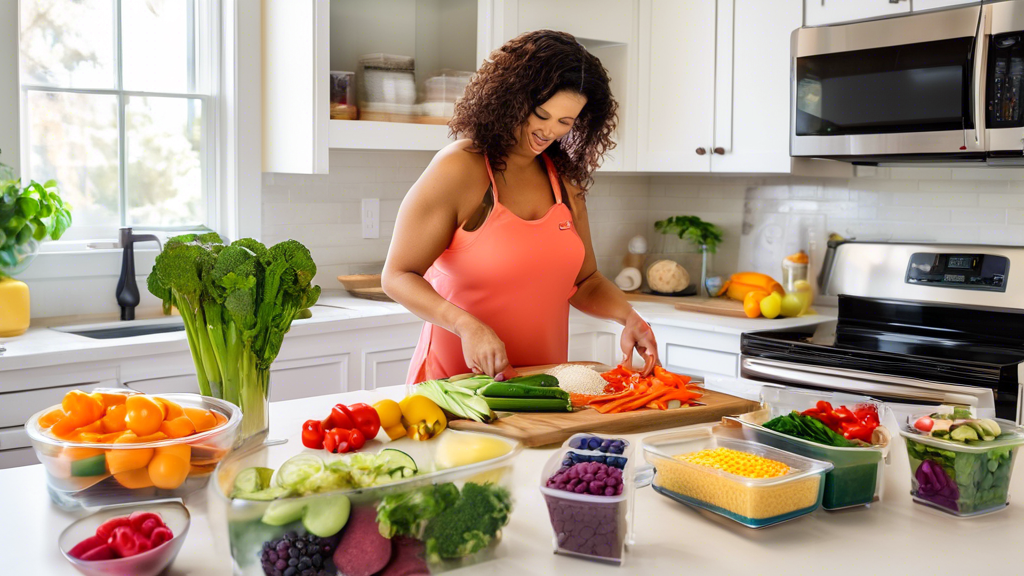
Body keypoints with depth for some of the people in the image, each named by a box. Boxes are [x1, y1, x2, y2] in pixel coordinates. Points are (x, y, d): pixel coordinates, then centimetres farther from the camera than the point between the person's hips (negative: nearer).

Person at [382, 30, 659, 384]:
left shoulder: (565, 179, 10)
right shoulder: (459, 169, -8)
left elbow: (584, 281, 19)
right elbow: (398, 276, -7)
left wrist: (628, 316, -1)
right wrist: (467, 325, -22)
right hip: (459, 378, -5)